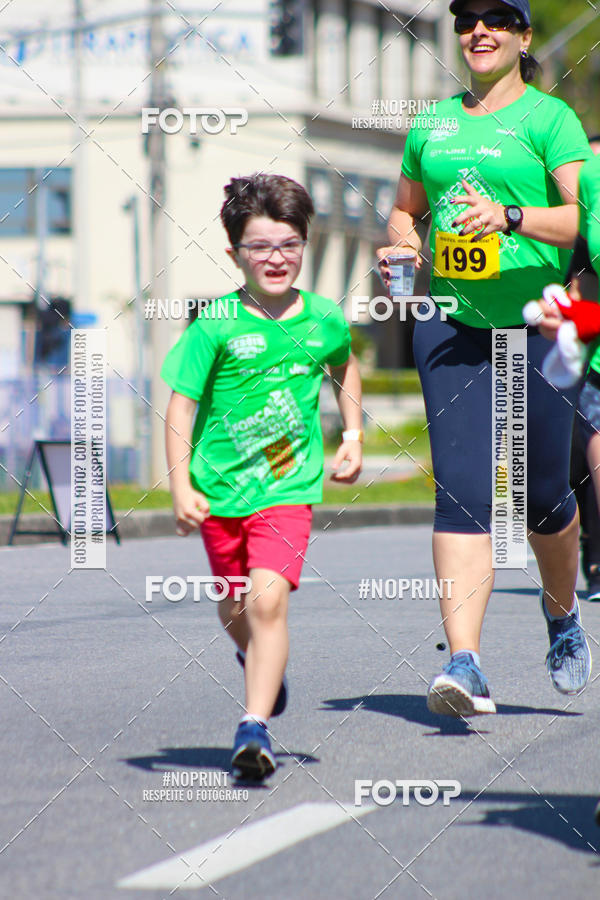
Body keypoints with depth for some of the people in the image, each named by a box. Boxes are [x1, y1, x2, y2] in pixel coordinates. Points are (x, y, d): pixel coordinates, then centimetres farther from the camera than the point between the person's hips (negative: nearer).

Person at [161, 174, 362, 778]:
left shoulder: (323, 318, 0)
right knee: (234, 612, 17)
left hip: (288, 486, -1)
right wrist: (180, 487, -16)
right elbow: (182, 405, -8)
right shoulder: (216, 325, -9)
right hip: (220, 486, 1)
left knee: (268, 600, -19)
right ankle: (258, 662, 50)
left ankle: (255, 726, -19)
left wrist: (353, 436, 15)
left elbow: (344, 368, 24)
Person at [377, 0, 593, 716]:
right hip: (450, 326, 3)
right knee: (460, 490, -10)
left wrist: (512, 216, -28)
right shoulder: (433, 124, 14)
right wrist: (401, 248, 5)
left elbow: (585, 216, -13)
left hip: (536, 326, -3)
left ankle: (561, 611, 36)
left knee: (543, 495, 6)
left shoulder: (548, 118, -2)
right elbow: (406, 210, 27)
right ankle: (465, 664, -16)